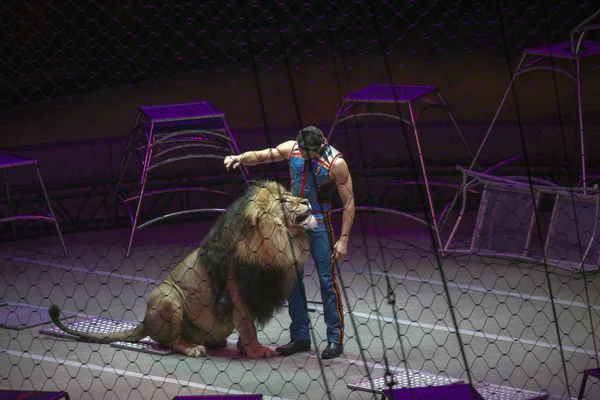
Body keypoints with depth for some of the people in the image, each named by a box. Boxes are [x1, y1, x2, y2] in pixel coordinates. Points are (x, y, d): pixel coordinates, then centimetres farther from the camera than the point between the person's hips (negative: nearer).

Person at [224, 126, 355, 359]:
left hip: (319, 223, -5)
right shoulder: (291, 149, -5)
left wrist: (343, 239, -16)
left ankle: (335, 339, 1)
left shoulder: (336, 163, -18)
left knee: (327, 279, -6)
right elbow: (260, 156, 5)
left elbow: (348, 202, -13)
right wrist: (240, 158, -16)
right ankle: (300, 337, 16)